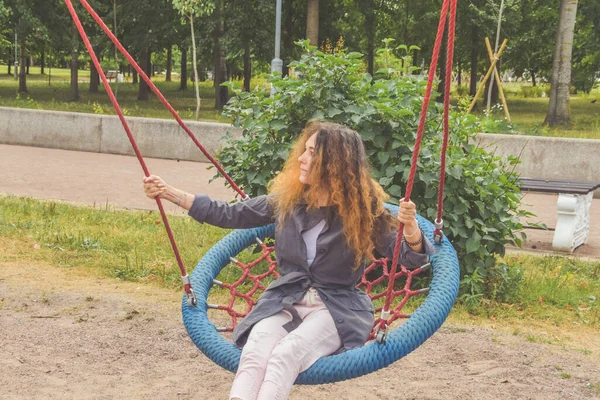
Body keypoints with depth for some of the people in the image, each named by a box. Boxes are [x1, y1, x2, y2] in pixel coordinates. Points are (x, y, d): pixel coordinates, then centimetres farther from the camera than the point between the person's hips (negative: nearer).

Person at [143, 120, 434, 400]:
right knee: (254, 353, -29)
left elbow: (412, 259, -9)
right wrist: (170, 193, 6)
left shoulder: (363, 210, -7)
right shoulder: (287, 198, 3)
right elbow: (230, 215, 10)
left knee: (286, 354, -33)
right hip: (286, 299, 3)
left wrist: (410, 226, -32)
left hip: (337, 307, -3)